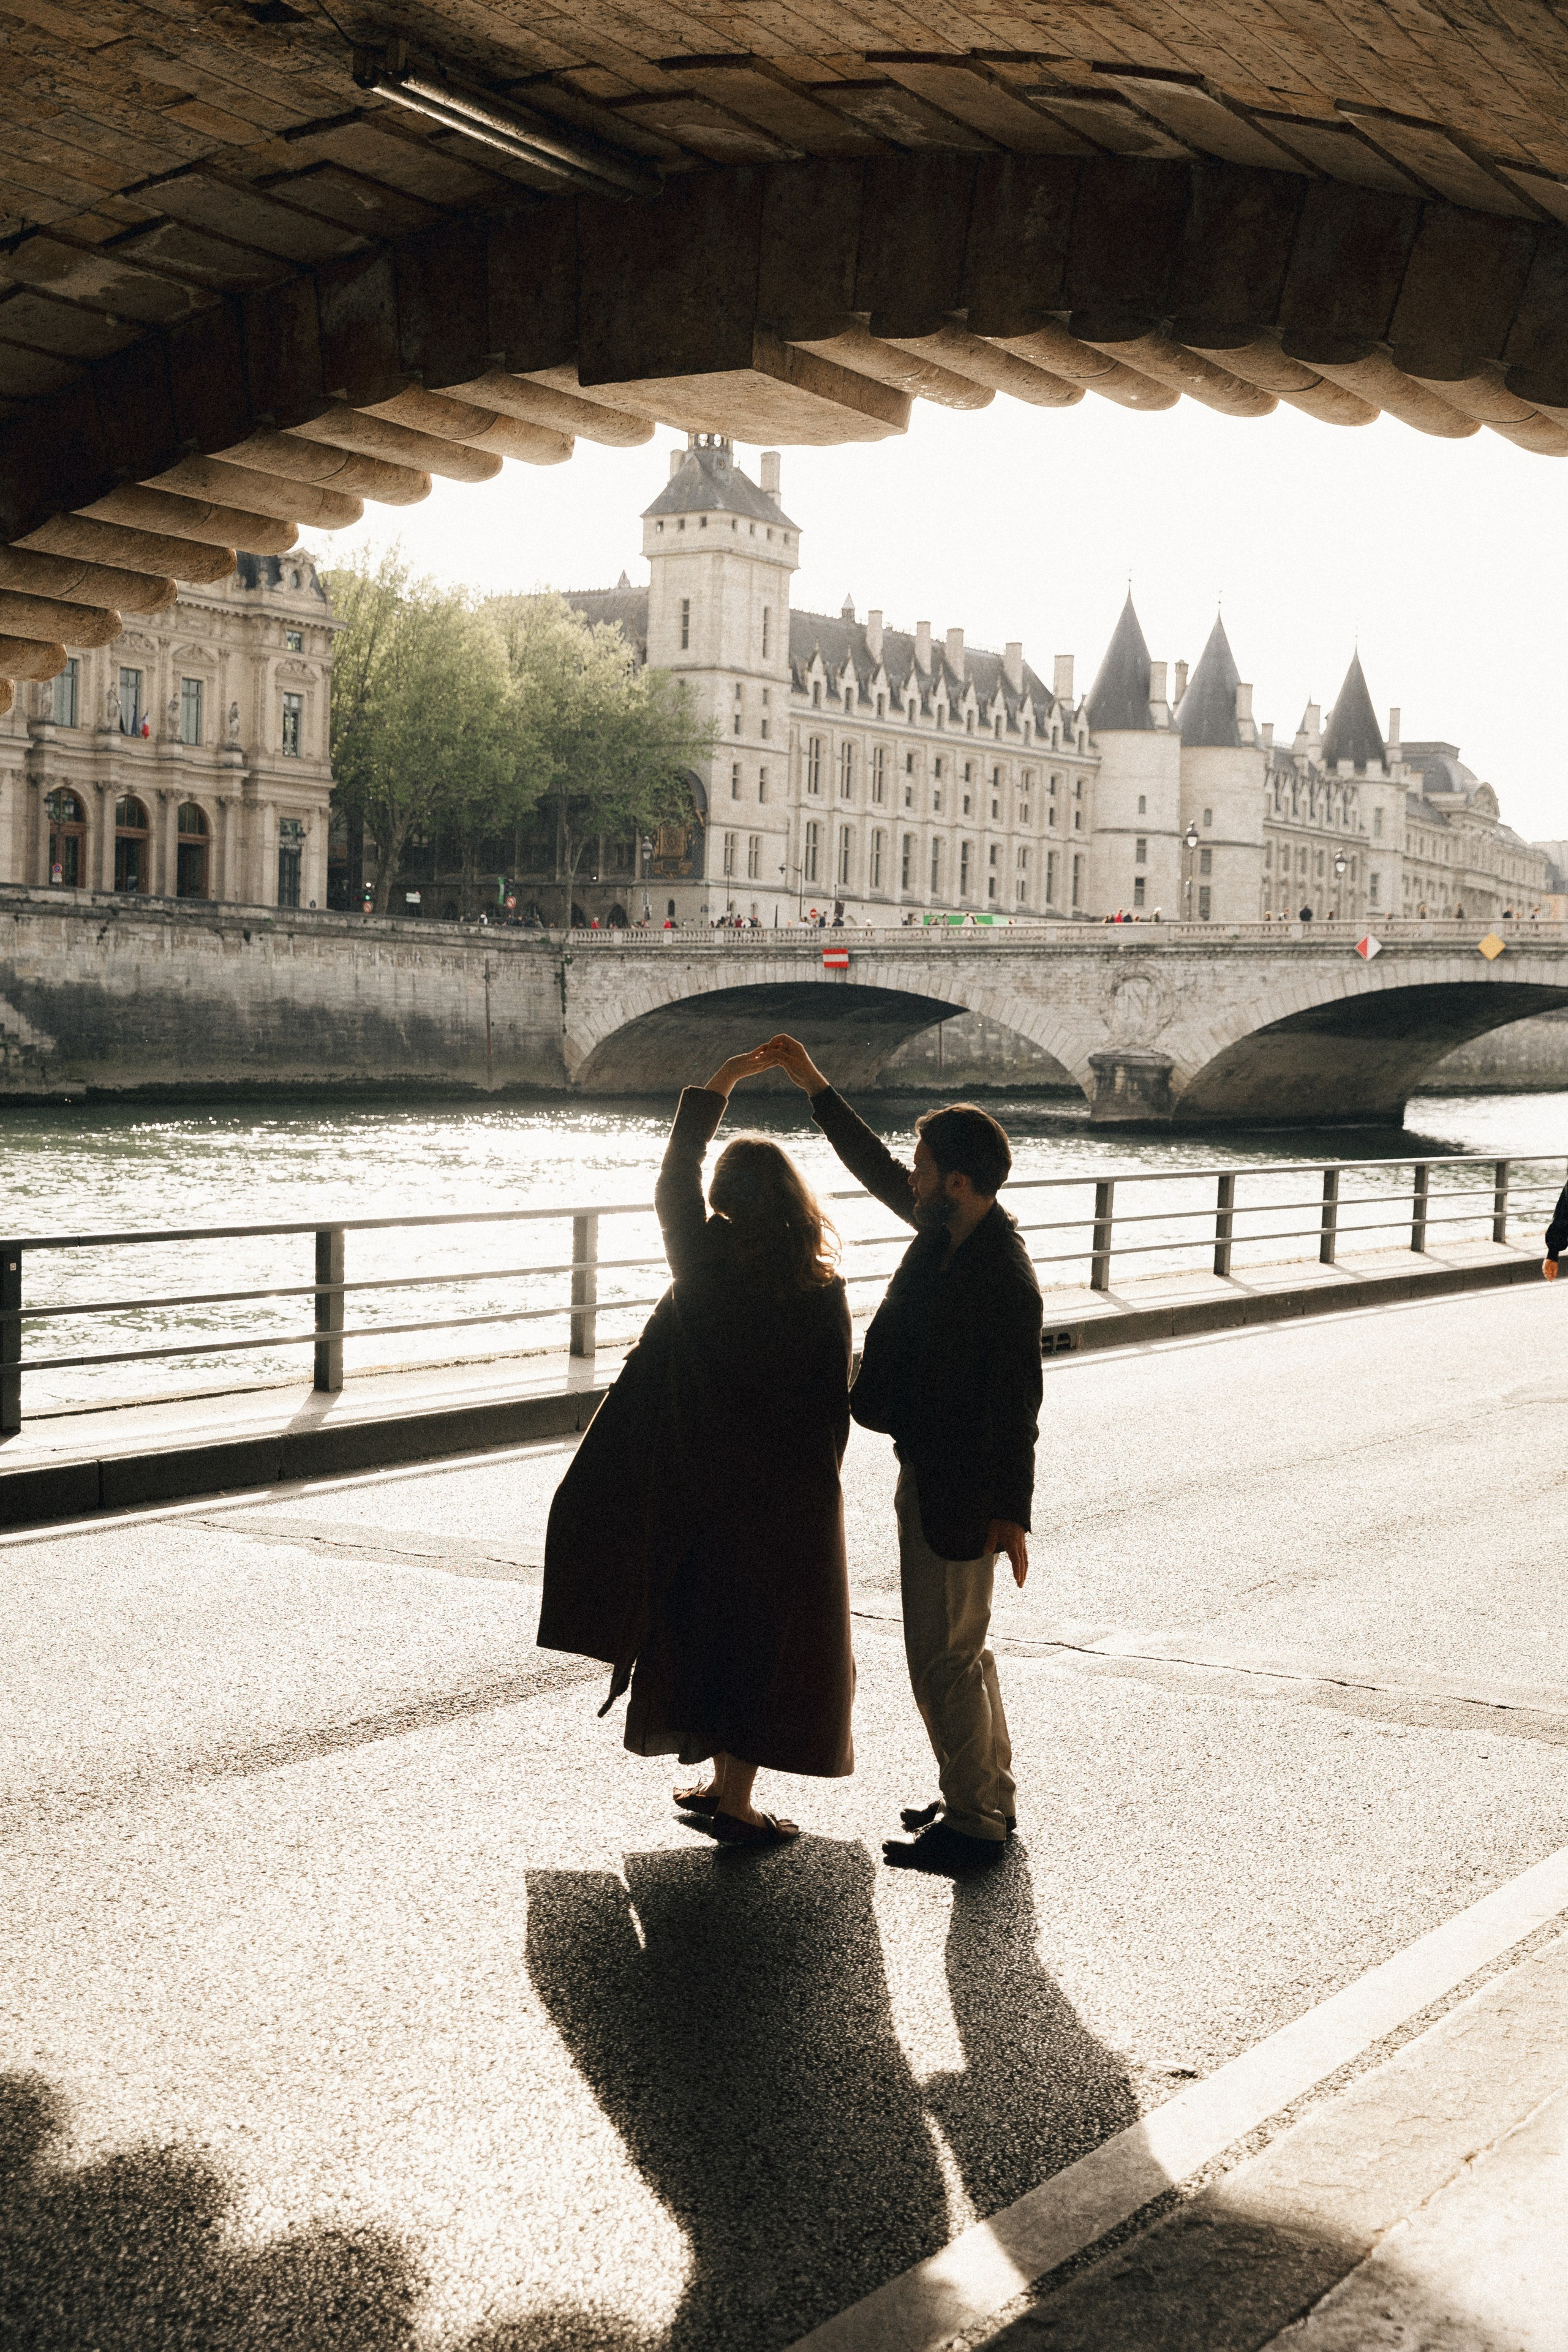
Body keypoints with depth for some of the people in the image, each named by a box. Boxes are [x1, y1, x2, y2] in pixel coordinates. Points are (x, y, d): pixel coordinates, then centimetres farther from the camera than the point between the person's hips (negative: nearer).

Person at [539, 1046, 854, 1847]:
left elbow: (673, 1184, 4)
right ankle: (733, 1799, 12)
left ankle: (721, 1783, 25)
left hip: (709, 1485, 1)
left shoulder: (709, 1262, -12)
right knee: (768, 1637, 8)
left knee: (714, 1625, 15)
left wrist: (719, 1085, 11)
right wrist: (816, 1488, 7)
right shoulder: (821, 1287, -10)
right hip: (793, 1493, 0)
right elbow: (835, 1400, -6)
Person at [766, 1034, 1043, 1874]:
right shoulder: (946, 1232, 3)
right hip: (929, 1472, 10)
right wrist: (814, 1085, 18)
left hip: (958, 1491, -10)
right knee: (960, 1649, 20)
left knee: (943, 1658, -1)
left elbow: (1015, 1399, -22)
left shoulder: (1002, 1277, -24)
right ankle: (987, 1796, 34)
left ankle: (973, 1825, 11)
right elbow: (875, 1168, 17)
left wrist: (1011, 1512, -20)